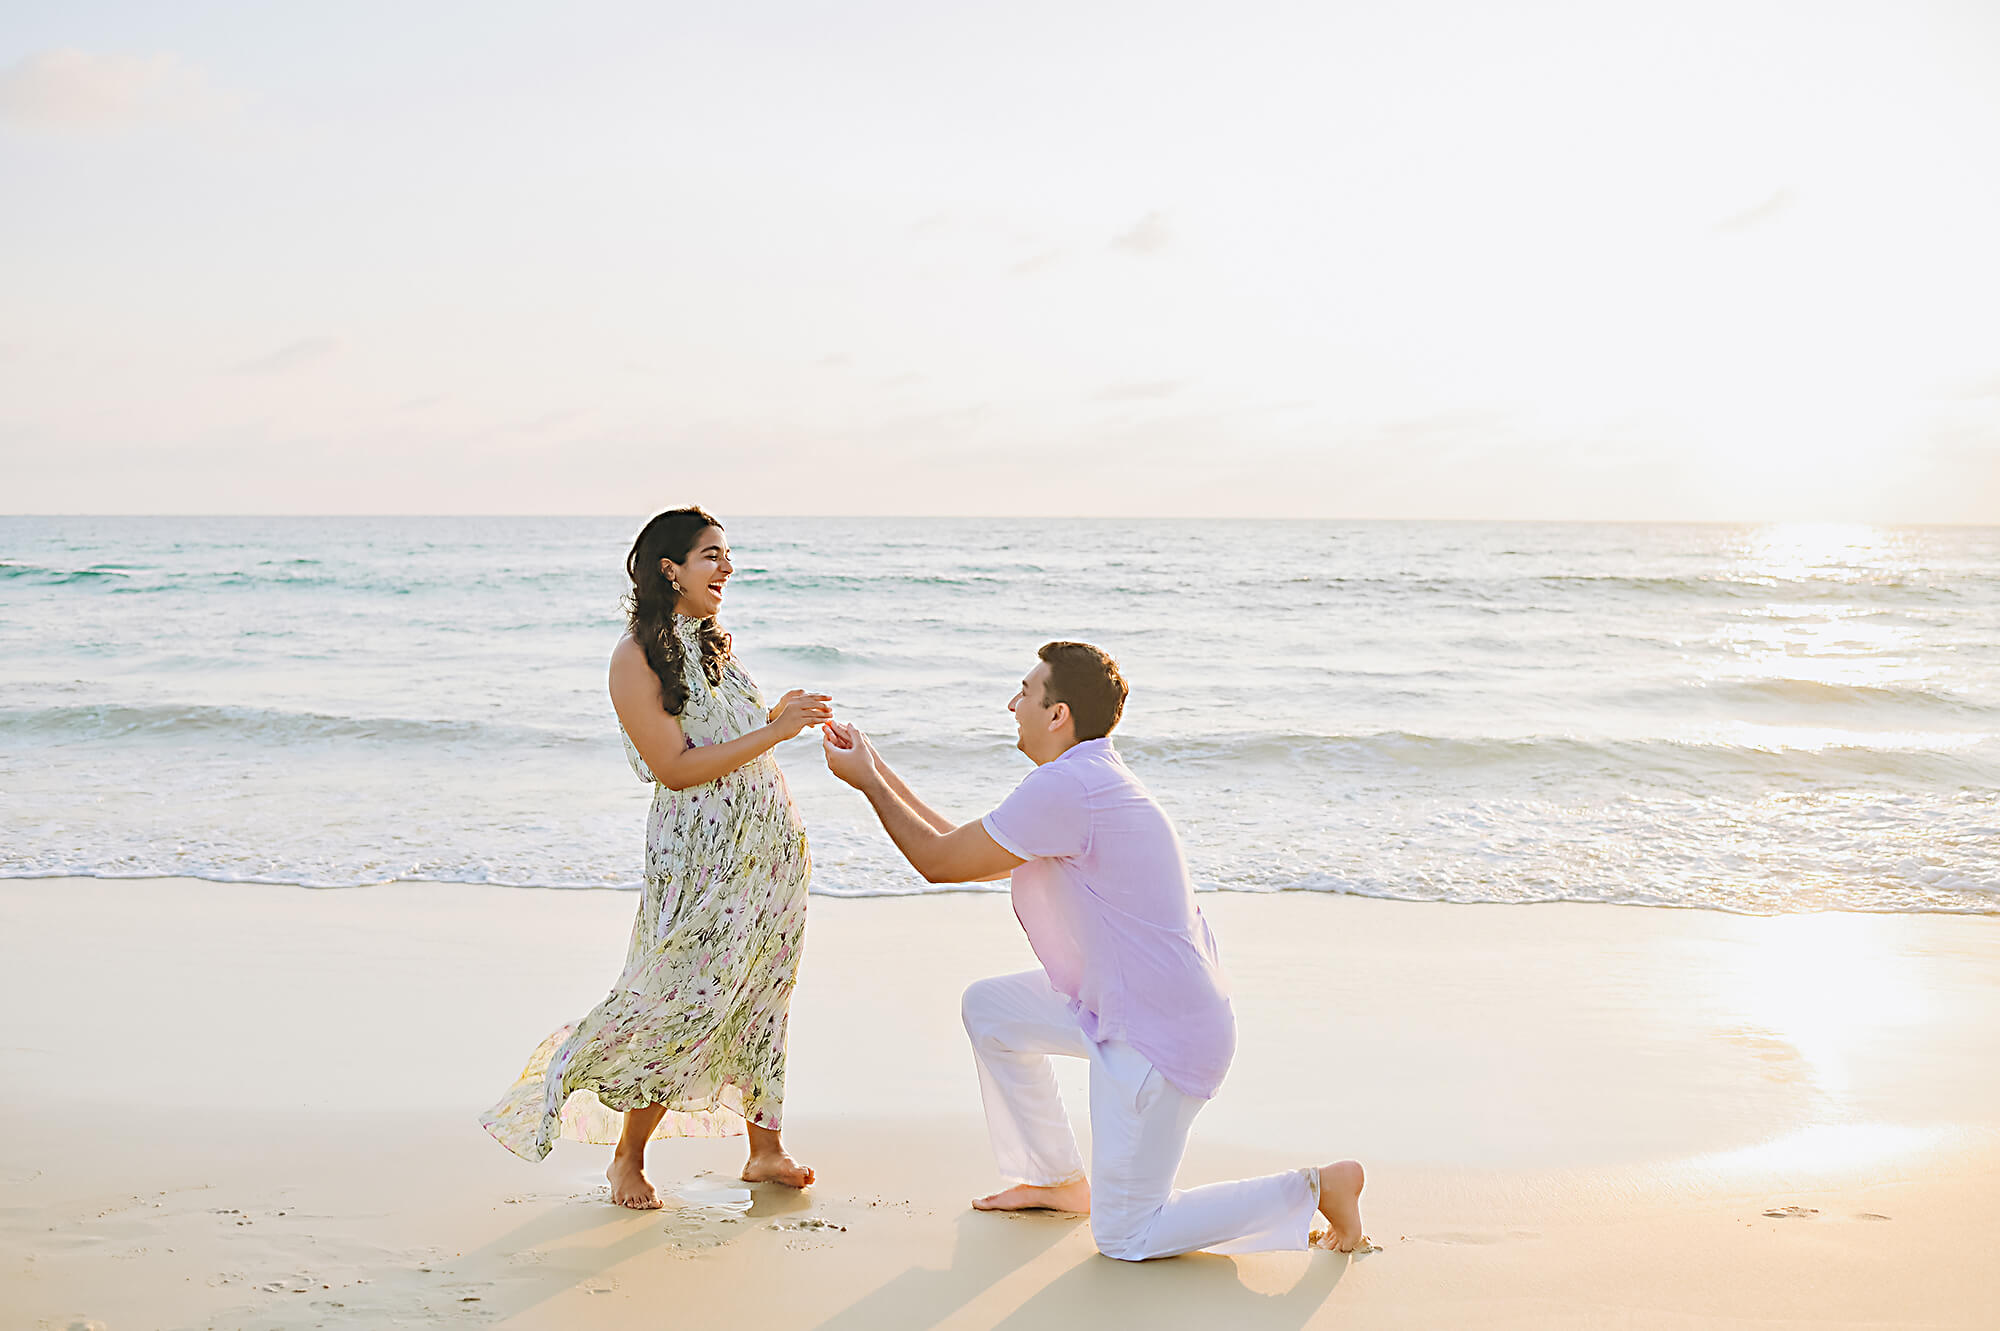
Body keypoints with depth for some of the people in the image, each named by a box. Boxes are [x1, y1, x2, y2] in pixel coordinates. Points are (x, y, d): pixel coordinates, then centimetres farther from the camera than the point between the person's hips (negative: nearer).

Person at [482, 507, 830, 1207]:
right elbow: (675, 769, -18)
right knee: (681, 1003, -2)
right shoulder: (635, 656, -11)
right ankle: (627, 1158, 16)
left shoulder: (711, 640, 13)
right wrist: (774, 731, -20)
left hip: (771, 836, 7)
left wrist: (777, 714, 3)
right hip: (701, 851, -7)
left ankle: (766, 1148, 22)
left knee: (760, 994, 12)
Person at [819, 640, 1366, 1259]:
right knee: (989, 1008, 17)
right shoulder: (1089, 778, 10)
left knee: (1124, 1240, 0)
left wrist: (867, 783, -2)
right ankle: (1058, 1180, 26)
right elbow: (966, 847, 16)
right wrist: (878, 768, 17)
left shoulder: (1066, 786, -23)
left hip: (1159, 1035, -10)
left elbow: (942, 861, -14)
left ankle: (1315, 1188, 3)